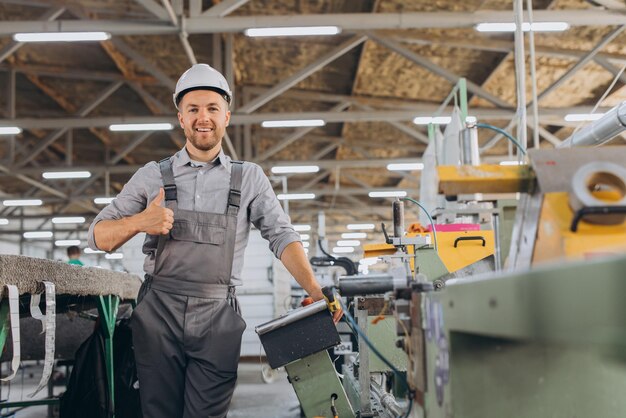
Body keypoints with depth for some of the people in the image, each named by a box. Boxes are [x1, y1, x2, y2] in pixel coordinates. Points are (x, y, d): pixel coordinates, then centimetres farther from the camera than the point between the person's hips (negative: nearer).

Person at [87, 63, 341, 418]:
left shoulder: (249, 178, 9)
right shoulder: (153, 176, 9)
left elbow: (282, 237, 2)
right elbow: (99, 236, 9)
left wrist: (316, 293, -13)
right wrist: (138, 222, -12)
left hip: (218, 321, 0)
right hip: (159, 313, 1)